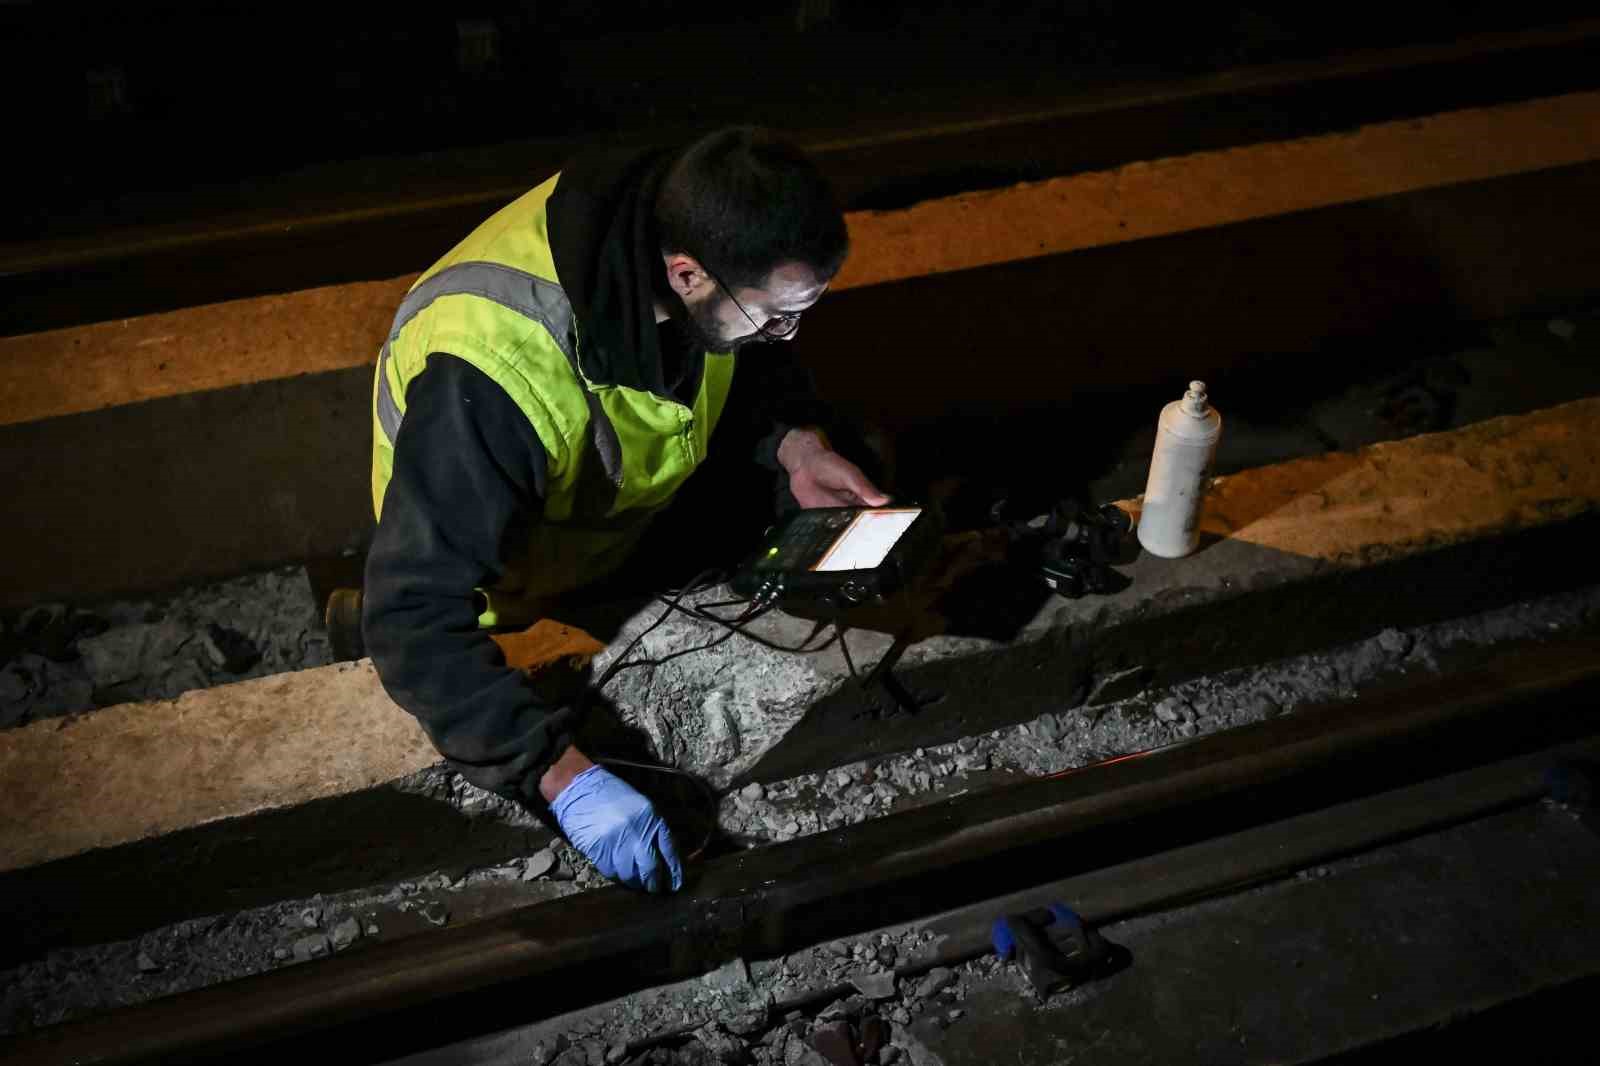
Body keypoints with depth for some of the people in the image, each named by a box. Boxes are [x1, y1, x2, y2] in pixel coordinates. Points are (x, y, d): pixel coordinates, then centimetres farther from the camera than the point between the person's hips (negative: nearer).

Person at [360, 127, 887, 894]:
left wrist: (794, 441, -20)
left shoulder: (688, 222, -23)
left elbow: (750, 361, 0)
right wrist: (563, 775, -48)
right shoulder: (491, 373, -43)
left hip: (635, 498, 5)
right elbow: (418, 620, -41)